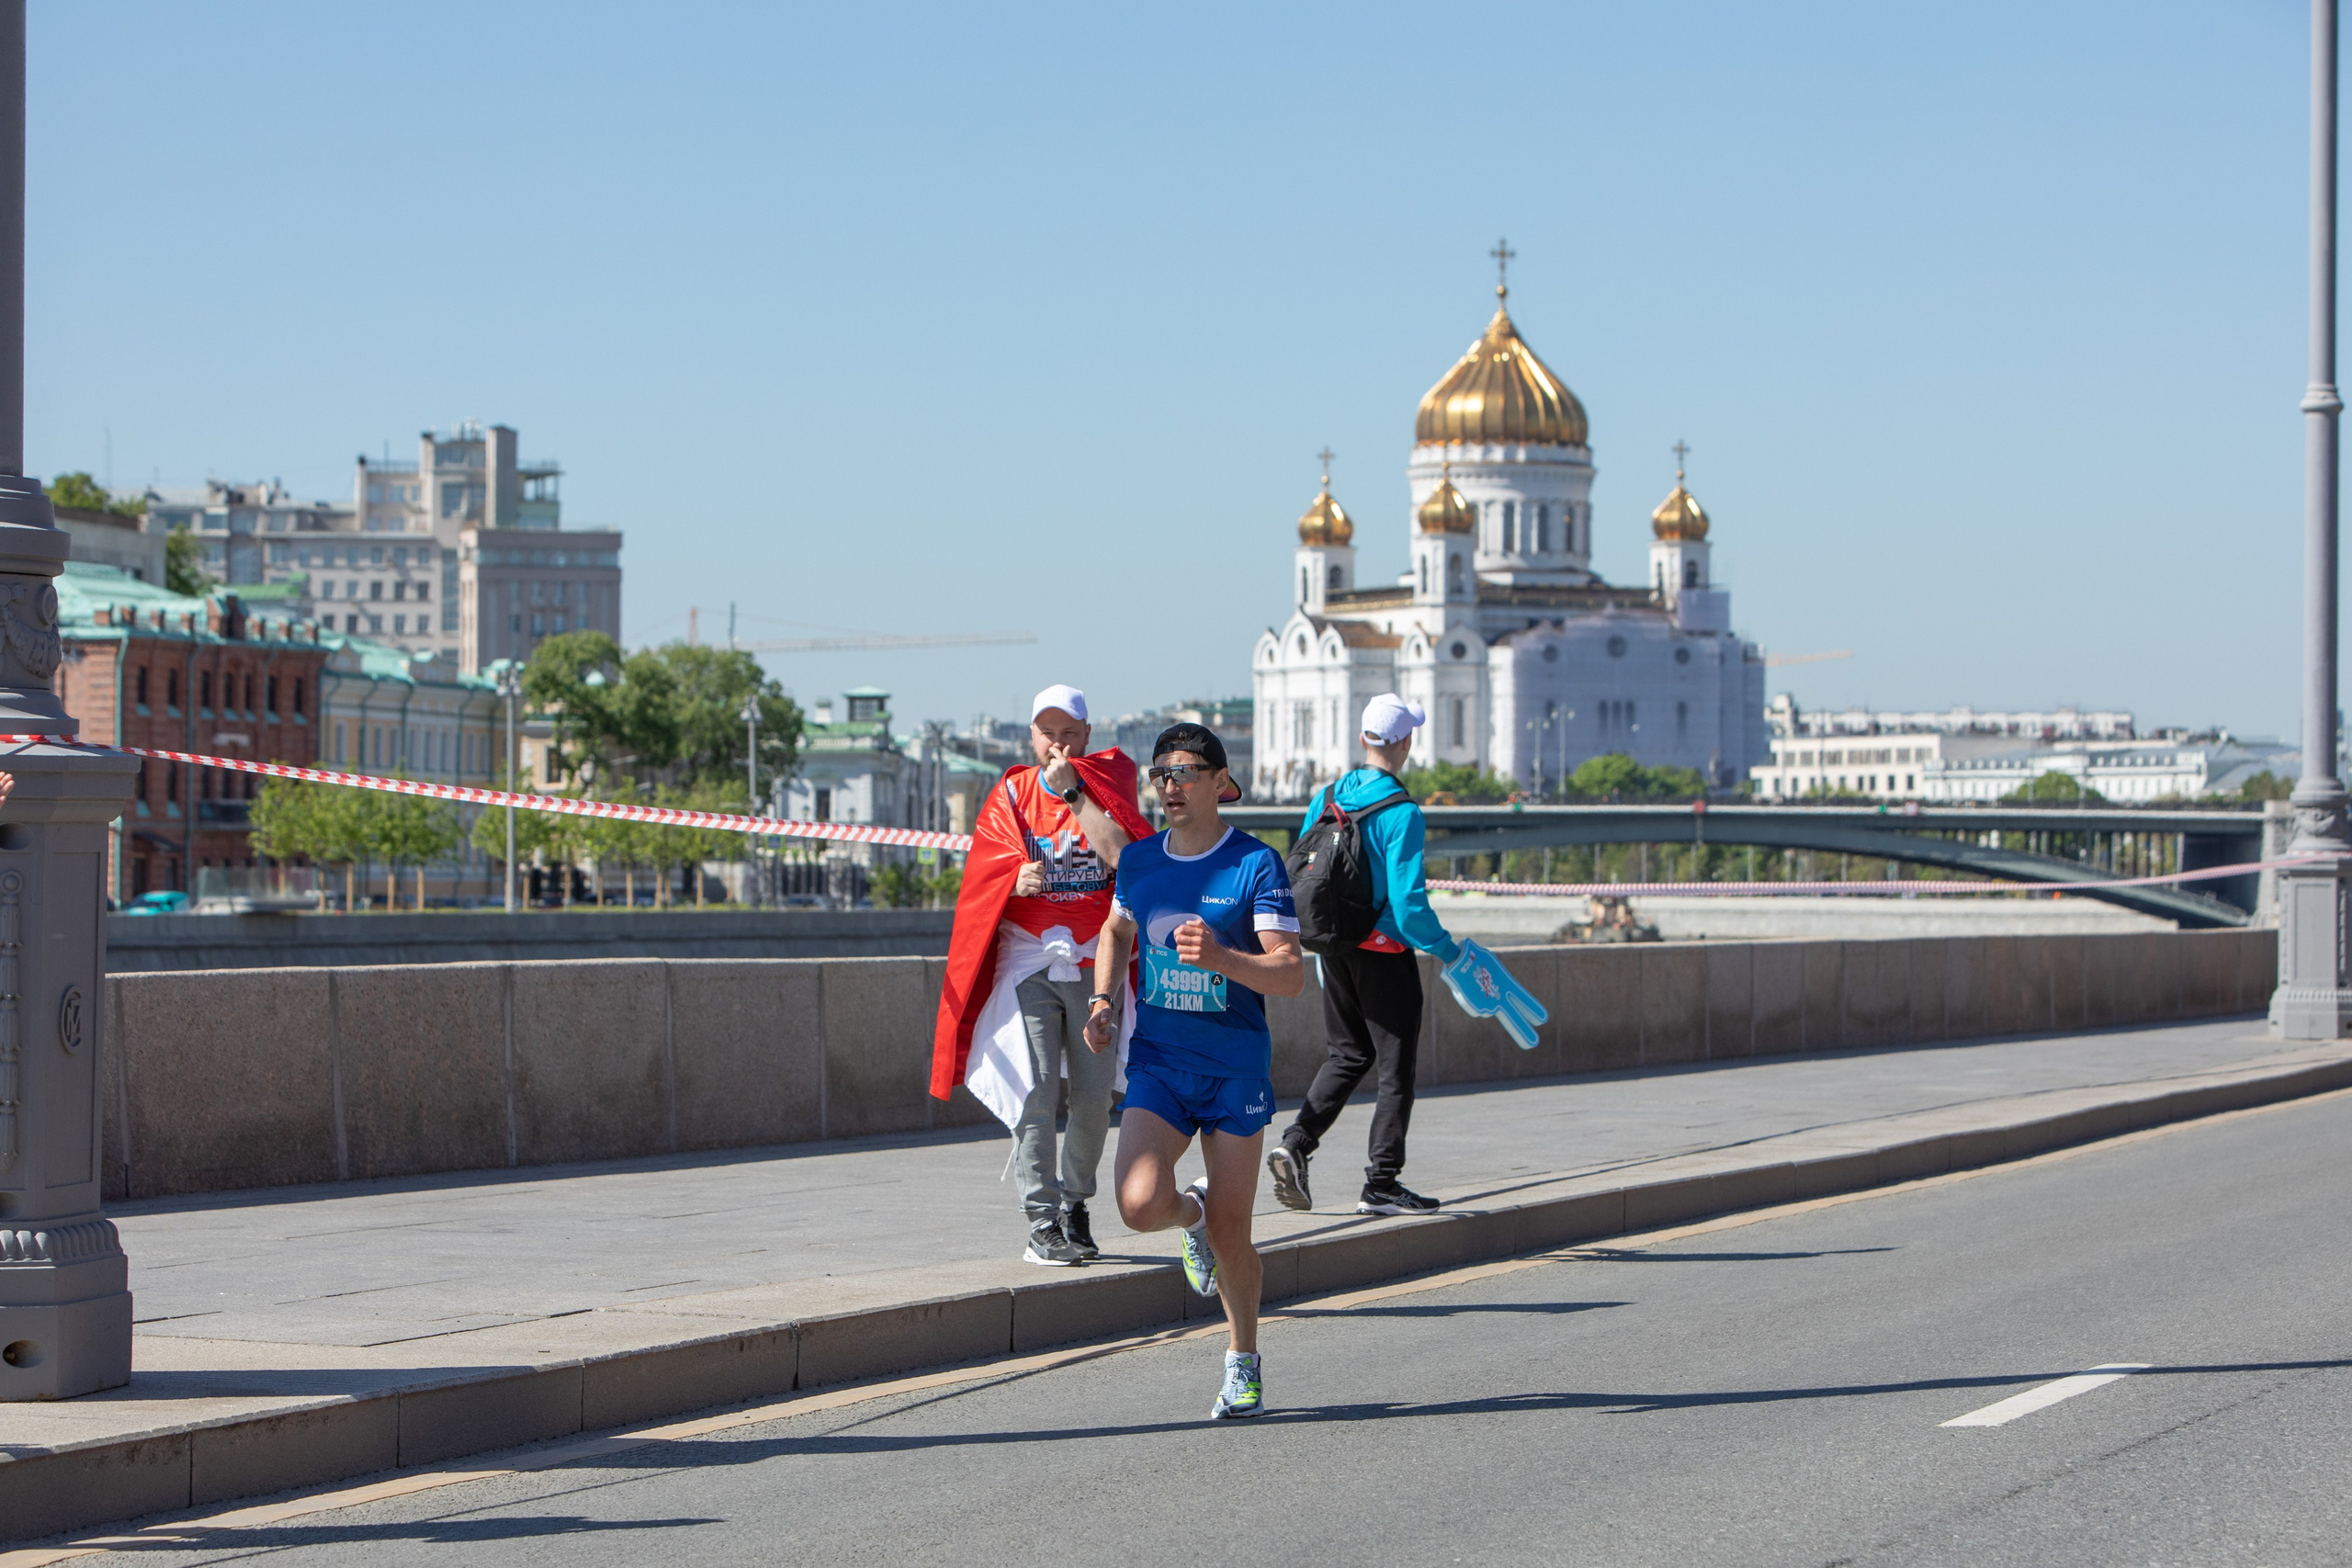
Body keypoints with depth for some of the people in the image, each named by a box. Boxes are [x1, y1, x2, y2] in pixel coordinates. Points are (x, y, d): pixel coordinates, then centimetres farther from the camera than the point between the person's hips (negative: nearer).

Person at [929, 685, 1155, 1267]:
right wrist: (1017, 880, -20)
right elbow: (985, 879, 2)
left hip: (1096, 963, 1)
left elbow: (1121, 854, -14)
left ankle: (1075, 1203, 24)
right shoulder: (1011, 795, 7)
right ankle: (1042, 1223, -12)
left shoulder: (1109, 781, 4)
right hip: (1028, 962, -1)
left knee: (1094, 1096, 3)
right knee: (1035, 1093, -12)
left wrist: (1072, 791, -15)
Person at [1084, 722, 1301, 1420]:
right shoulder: (1138, 860, 5)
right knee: (1140, 1204, -19)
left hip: (1235, 1067, -3)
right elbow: (1117, 930, 26)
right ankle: (1193, 1212, 18)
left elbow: (1291, 975, -15)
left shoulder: (1256, 865, -9)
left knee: (1231, 1233, 2)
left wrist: (1221, 957, -33)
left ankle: (1243, 1363, 25)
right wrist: (1103, 1002, 10)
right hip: (1157, 1064, 3)